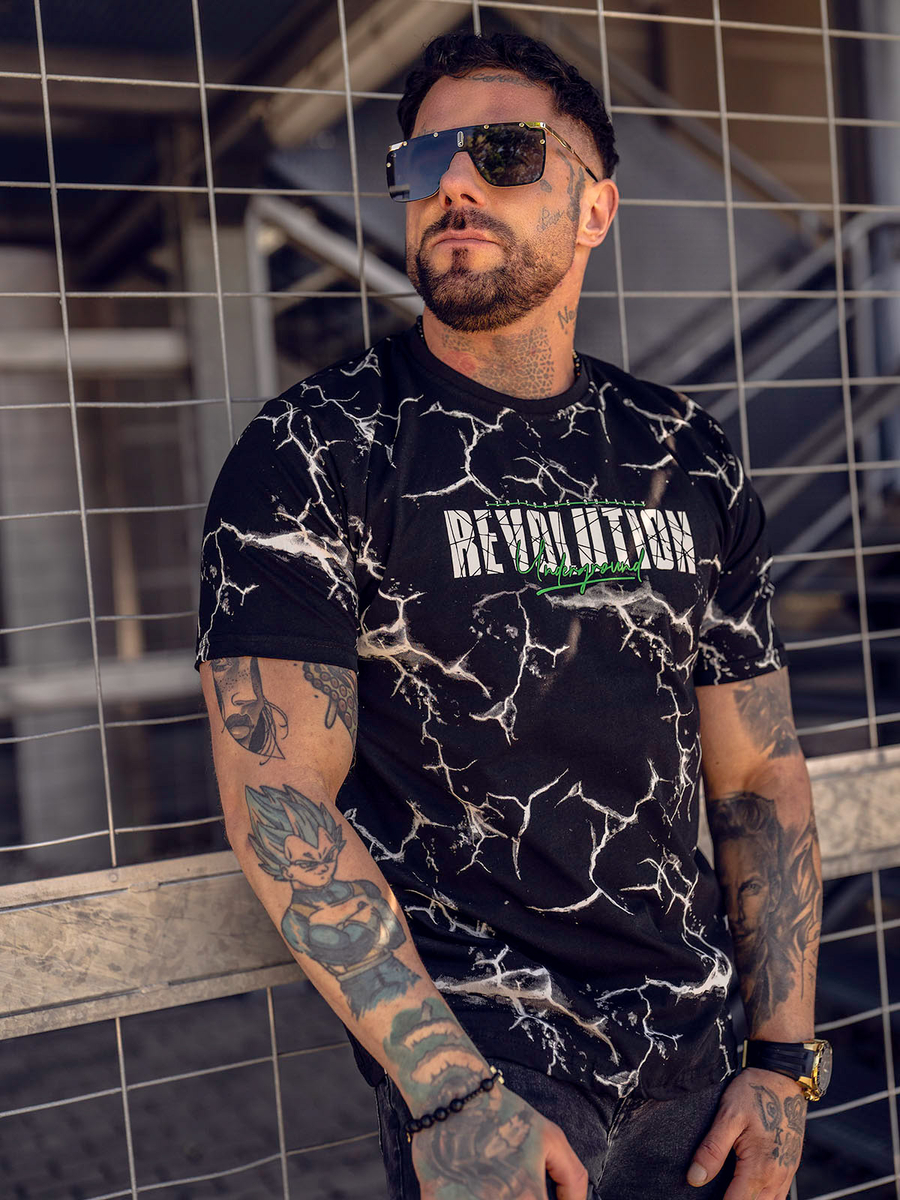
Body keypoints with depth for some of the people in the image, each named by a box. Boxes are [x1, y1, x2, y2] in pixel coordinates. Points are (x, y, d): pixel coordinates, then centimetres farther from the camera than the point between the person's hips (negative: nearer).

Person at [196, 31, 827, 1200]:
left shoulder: (689, 458, 3)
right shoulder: (313, 452, -10)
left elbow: (761, 773, 6)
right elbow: (278, 796, -16)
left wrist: (785, 1058, 1)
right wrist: (451, 1096, -20)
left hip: (697, 1046, 5)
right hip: (478, 1047, -4)